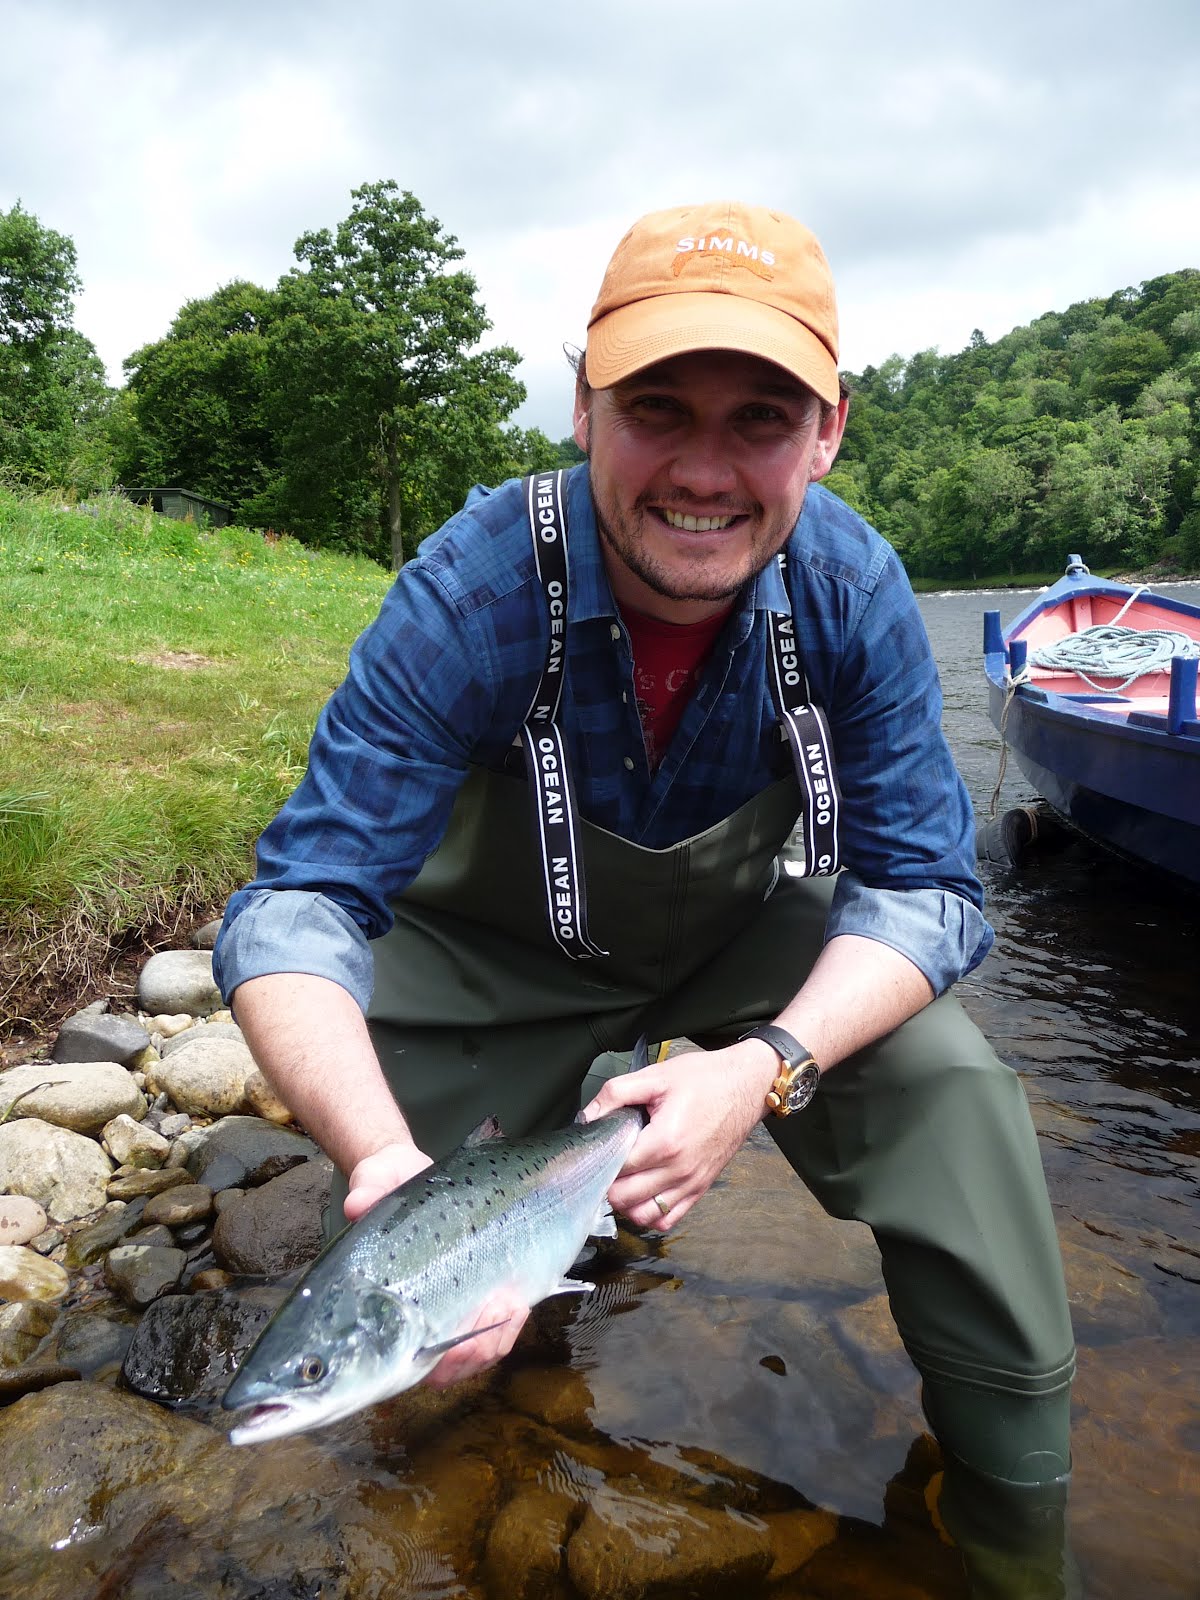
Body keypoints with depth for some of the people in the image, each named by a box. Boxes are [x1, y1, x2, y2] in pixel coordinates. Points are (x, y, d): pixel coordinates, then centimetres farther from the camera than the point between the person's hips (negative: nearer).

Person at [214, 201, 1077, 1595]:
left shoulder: (850, 585, -22)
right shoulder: (476, 590, -30)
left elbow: (922, 885, -17)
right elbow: (301, 902, -29)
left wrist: (766, 1064, -35)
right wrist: (382, 1157, -48)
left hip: (732, 934, 2)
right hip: (497, 949, -1)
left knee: (957, 1095, -18)